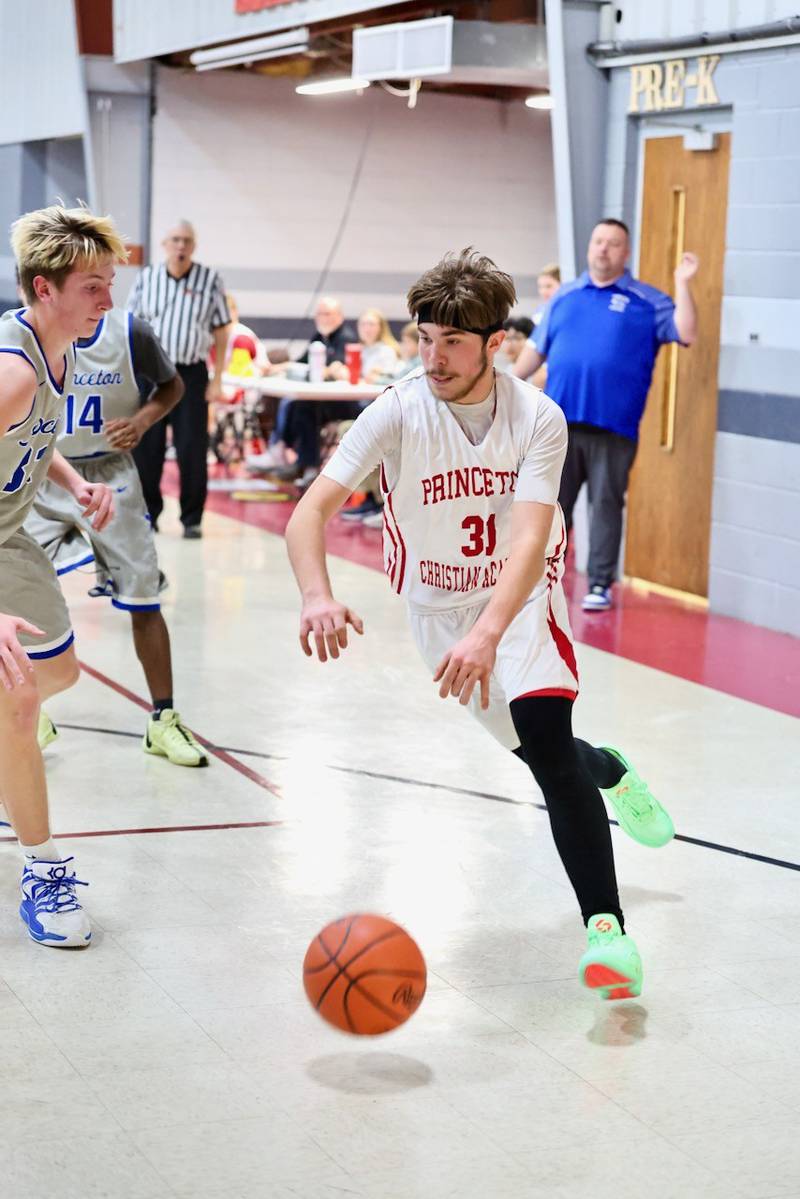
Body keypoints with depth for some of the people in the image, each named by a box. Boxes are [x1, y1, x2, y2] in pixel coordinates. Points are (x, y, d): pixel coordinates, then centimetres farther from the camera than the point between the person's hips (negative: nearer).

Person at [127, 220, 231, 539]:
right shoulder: (146, 278, 5)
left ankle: (192, 518, 9)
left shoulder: (210, 280, 1)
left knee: (192, 449, -2)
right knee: (145, 447, 3)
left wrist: (217, 380, -1)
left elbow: (221, 331, 4)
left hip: (191, 373, -1)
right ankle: (146, 513, 16)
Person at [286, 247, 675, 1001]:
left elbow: (530, 540, -32)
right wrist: (316, 595, -51)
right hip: (438, 605, 2)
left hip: (522, 595, -2)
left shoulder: (539, 419, -21)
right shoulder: (397, 412, -21)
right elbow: (310, 512, -30)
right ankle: (612, 775, 46)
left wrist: (488, 633, -49)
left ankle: (604, 925, -22)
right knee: (545, 753, 8)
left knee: (546, 737, -25)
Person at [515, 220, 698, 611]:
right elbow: (536, 348, 16)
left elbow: (686, 333, -7)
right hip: (560, 419, 3)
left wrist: (682, 284, -14)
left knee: (606, 505, 3)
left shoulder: (647, 301, 4)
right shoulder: (564, 297, 14)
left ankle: (600, 585, 9)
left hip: (613, 425, -3)